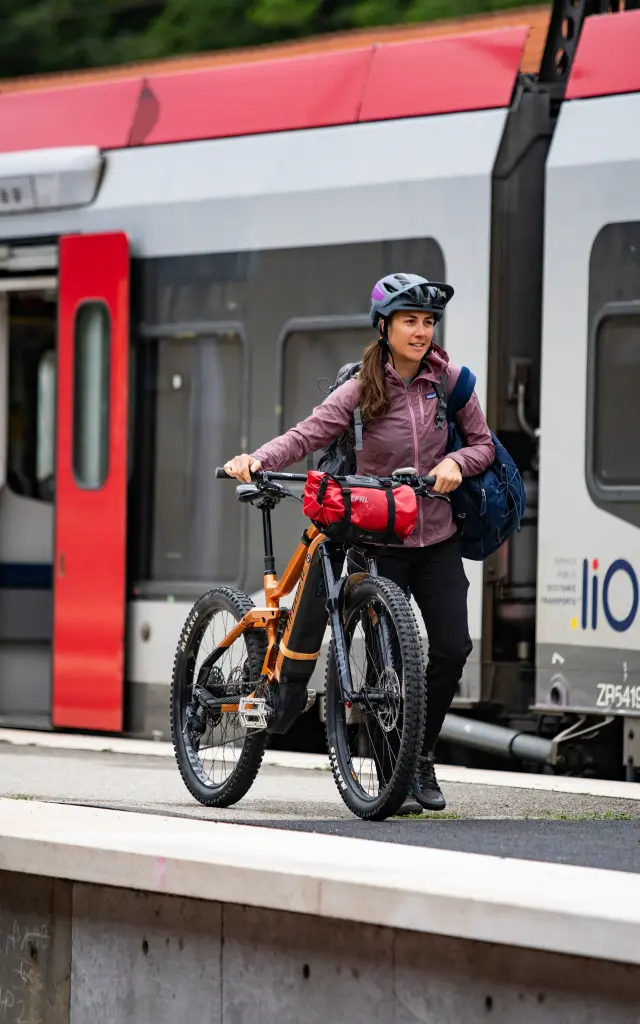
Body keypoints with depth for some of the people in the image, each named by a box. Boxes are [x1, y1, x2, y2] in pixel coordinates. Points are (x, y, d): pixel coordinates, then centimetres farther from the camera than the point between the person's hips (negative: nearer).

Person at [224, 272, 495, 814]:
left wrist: (457, 461, -15)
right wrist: (257, 460, -33)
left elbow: (484, 444, 7)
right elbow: (308, 434, -16)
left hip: (438, 539, 2)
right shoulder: (362, 389, -7)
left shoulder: (449, 379, 0)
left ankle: (423, 755, 15)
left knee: (452, 648, -7)